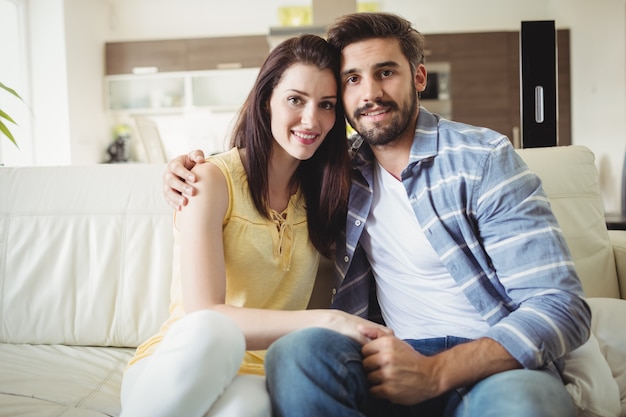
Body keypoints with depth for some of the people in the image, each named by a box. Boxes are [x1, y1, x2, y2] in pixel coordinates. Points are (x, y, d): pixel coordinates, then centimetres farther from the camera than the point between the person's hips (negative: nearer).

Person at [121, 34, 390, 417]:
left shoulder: (323, 190, 8)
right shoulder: (212, 180, -8)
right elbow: (203, 314, -17)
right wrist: (326, 321, -25)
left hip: (255, 375, 2)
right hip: (180, 361, -2)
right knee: (210, 332, -37)